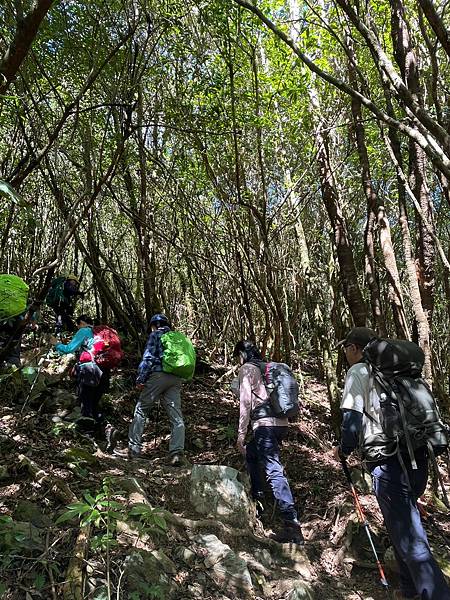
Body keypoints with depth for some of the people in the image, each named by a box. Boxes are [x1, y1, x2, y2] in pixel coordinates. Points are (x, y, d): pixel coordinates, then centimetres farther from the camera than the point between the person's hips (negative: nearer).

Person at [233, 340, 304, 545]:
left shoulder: (246, 369, -1)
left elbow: (245, 402, -9)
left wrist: (241, 434, -5)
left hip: (265, 424, -9)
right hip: (282, 423, 9)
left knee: (274, 472, -12)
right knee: (251, 452, 29)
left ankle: (292, 524, -17)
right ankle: (256, 495, 37)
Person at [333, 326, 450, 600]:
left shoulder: (358, 372, -4)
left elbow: (352, 421, -11)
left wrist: (343, 451, 5)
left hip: (388, 461, -8)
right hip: (418, 456, 8)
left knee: (407, 536, -1)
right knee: (407, 522, 23)